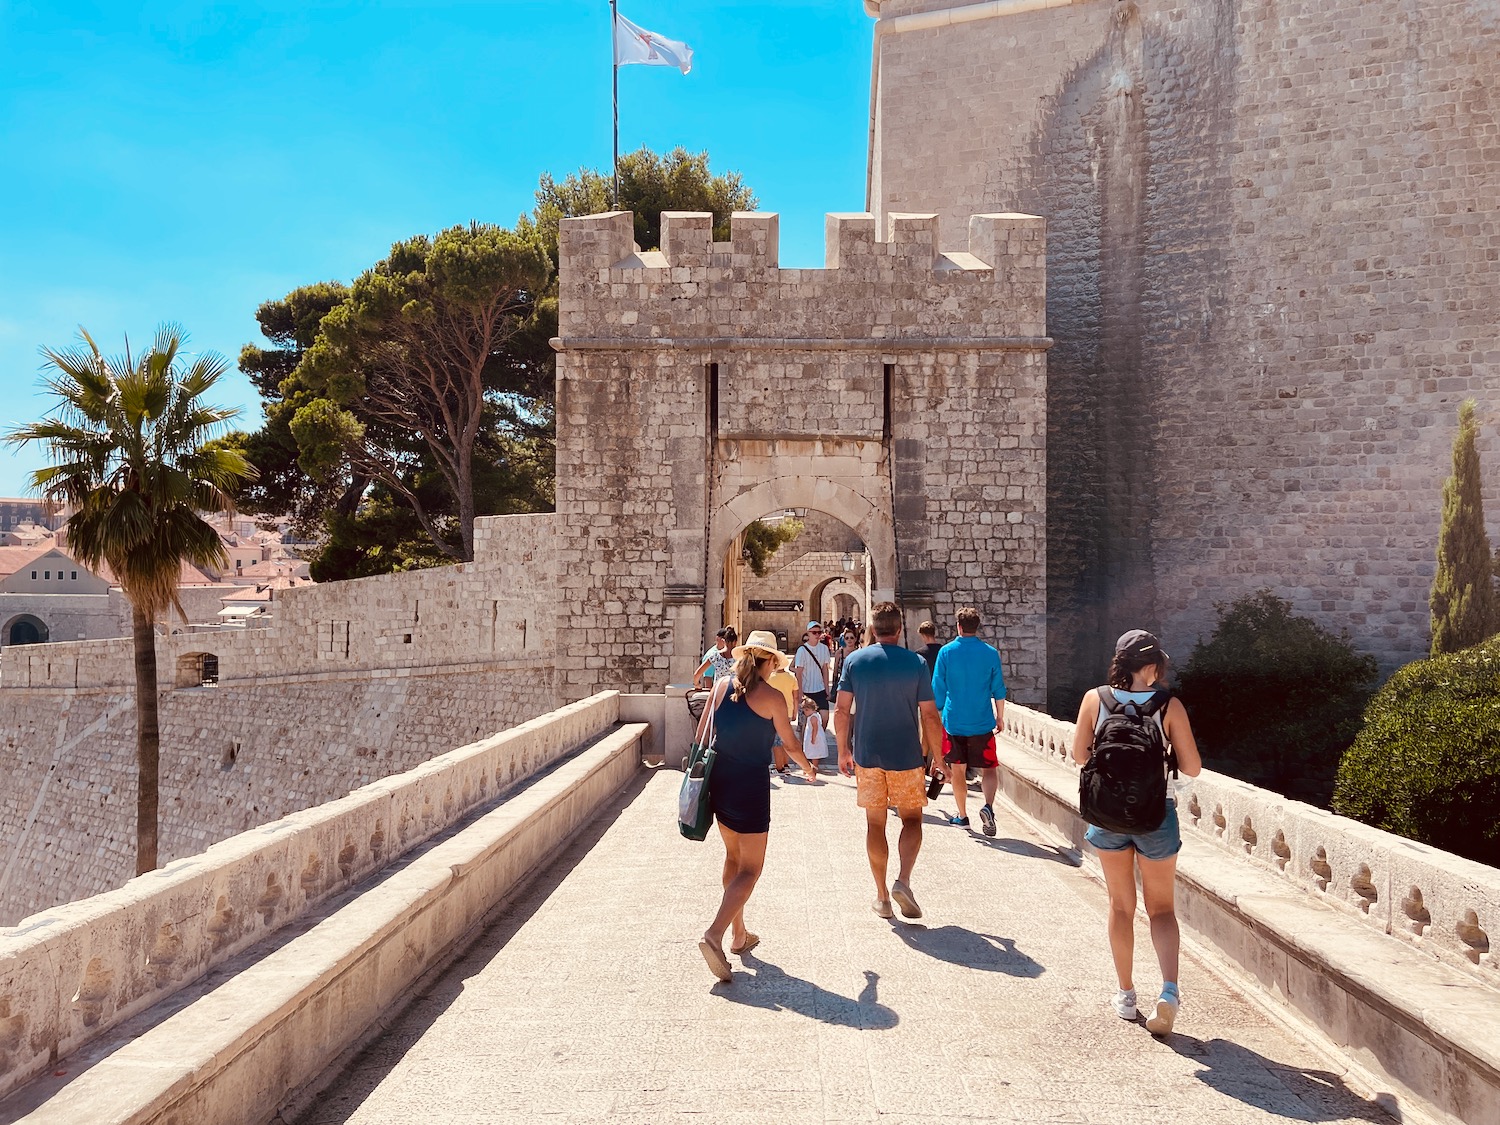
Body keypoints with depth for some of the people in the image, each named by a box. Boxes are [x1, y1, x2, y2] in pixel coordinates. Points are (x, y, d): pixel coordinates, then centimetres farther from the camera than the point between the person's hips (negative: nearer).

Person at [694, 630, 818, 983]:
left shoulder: (722, 685, 3)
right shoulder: (772, 697, -9)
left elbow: (702, 734, 7)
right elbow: (790, 743, 1)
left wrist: (701, 773, 19)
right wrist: (808, 767, 21)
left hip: (718, 779, 6)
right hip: (751, 785, -6)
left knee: (734, 857, 21)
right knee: (750, 868, 0)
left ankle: (739, 934, 29)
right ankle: (714, 936, -16)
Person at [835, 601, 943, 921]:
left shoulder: (854, 661, -2)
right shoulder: (915, 663, -6)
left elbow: (842, 710, -2)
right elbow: (929, 716, -5)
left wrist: (843, 750, 9)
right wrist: (937, 756, 5)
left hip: (866, 755, 2)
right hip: (906, 756, -1)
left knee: (875, 823, 11)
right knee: (912, 820, 12)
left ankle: (882, 896, 15)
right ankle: (903, 880, -9)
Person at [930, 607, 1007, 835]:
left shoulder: (946, 652, -5)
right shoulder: (990, 653, -3)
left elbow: (938, 688, 0)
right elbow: (998, 690, 3)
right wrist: (1000, 717, 14)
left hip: (954, 721, 0)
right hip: (982, 722, 0)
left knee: (957, 770, 13)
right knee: (989, 768, 6)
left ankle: (962, 816, 20)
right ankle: (988, 805, -19)